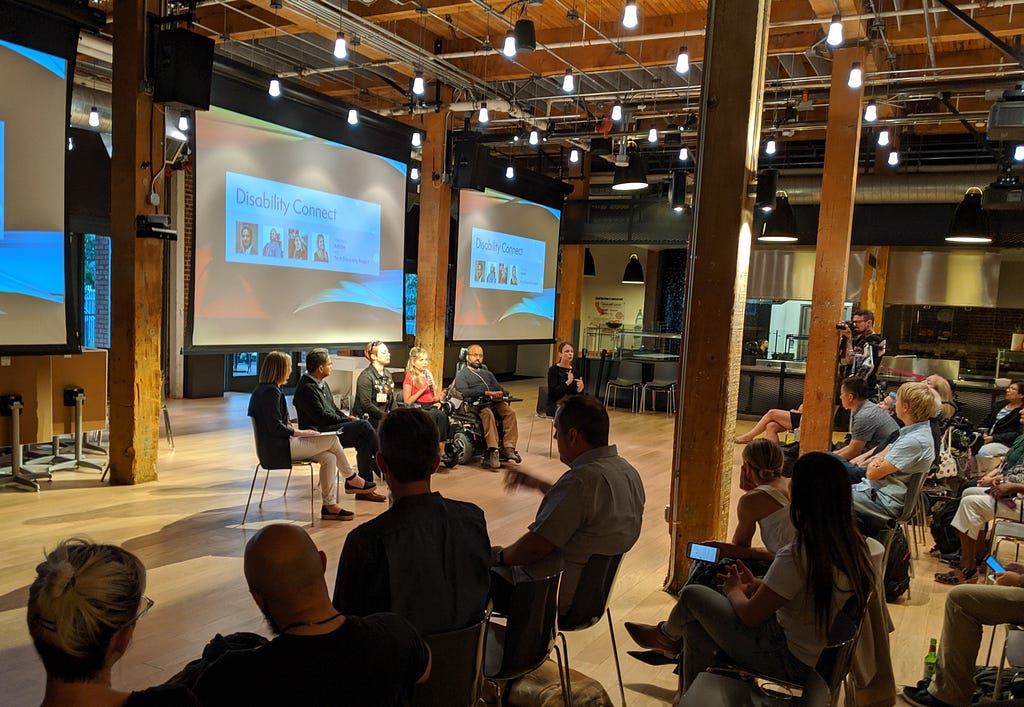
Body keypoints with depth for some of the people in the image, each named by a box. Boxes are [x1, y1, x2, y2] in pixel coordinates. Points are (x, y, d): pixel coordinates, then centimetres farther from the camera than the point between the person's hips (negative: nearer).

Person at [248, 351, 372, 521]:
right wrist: (299, 433, -12)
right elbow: (274, 427, -22)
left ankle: (329, 505, -2)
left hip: (276, 446, 10)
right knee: (332, 439, -9)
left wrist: (296, 430, 8)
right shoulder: (271, 392, -17)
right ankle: (352, 480, 9)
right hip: (277, 450, -10)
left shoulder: (262, 390, 16)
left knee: (329, 458, -1)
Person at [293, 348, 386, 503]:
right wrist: (346, 420, -10)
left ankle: (364, 486, -13)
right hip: (318, 433, -9)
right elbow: (322, 417, -19)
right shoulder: (306, 388, -15)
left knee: (363, 440, -14)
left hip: (331, 427, 9)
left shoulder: (322, 383, 16)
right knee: (363, 426, -21)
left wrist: (346, 417, 3)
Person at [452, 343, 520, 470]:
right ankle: (493, 451, -45)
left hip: (494, 402, 5)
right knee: (487, 413, -38)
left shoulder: (488, 373, 35)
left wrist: (501, 393, -1)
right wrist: (486, 392, -13)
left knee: (509, 412, -27)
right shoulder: (462, 374, 16)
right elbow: (463, 392, -4)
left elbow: (499, 388, 25)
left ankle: (509, 447, -33)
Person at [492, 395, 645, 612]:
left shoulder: (581, 480, -29)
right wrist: (538, 484, 24)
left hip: (562, 596, -9)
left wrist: (501, 556, -6)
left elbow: (535, 547, -25)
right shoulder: (627, 470, 1)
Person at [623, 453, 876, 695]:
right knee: (695, 625, 12)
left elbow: (750, 615, -19)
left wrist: (734, 590, 3)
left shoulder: (797, 556, -31)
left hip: (788, 661, -8)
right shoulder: (854, 544, -5)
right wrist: (757, 585, 11)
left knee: (692, 595, 4)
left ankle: (667, 636, 36)